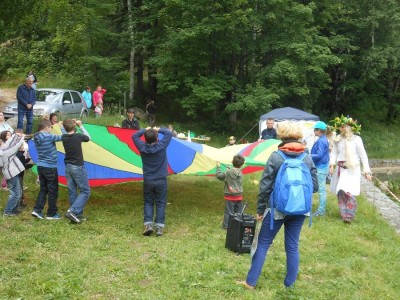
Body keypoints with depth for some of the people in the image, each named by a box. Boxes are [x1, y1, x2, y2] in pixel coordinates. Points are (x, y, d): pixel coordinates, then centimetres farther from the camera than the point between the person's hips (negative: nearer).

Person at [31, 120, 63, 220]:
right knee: (53, 191, 4)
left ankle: (37, 210, 8)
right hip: (50, 167, -8)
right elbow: (62, 137, -14)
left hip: (40, 166, 8)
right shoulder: (48, 137, -19)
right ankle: (51, 213, 12)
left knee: (43, 189, 16)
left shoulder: (37, 137, 4)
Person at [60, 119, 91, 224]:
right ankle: (72, 211, -12)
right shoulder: (78, 136, -15)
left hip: (68, 167, 6)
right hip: (78, 167, -6)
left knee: (72, 192, 10)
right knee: (85, 191, 1)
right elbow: (88, 137, 7)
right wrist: (81, 126, 12)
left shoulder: (64, 137, -1)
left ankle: (78, 214, 17)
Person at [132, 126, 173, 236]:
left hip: (148, 181, 1)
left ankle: (148, 224, -2)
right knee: (160, 204, 5)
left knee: (148, 203, 12)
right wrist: (158, 130, 10)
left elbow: (134, 136, 7)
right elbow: (169, 133, 0)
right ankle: (159, 227, -1)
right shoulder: (161, 146, -14)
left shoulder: (142, 147, -9)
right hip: (161, 181, -1)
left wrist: (145, 130, 10)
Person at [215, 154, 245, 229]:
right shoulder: (240, 173, -2)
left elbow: (219, 175, -8)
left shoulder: (228, 172, -17)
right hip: (239, 195, 4)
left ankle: (226, 225, 7)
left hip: (230, 196, -4)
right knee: (238, 211, 12)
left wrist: (218, 167, 3)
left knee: (229, 211, 2)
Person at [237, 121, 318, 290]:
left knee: (263, 244, 9)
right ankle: (289, 284, 18)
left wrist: (260, 209, 2)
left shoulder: (275, 157, -10)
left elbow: (265, 186, -8)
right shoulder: (307, 158, -2)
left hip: (277, 209, -2)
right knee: (292, 247, 12)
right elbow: (315, 186, 2)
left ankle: (251, 282, 14)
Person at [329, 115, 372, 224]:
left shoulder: (356, 139, -5)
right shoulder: (338, 140, 7)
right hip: (340, 169, 4)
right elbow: (334, 153, 8)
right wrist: (332, 164, -9)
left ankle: (349, 215, -5)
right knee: (340, 192, 4)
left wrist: (367, 171, -4)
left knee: (348, 191, -15)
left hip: (352, 169, -4)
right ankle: (344, 214, 16)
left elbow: (363, 156, -2)